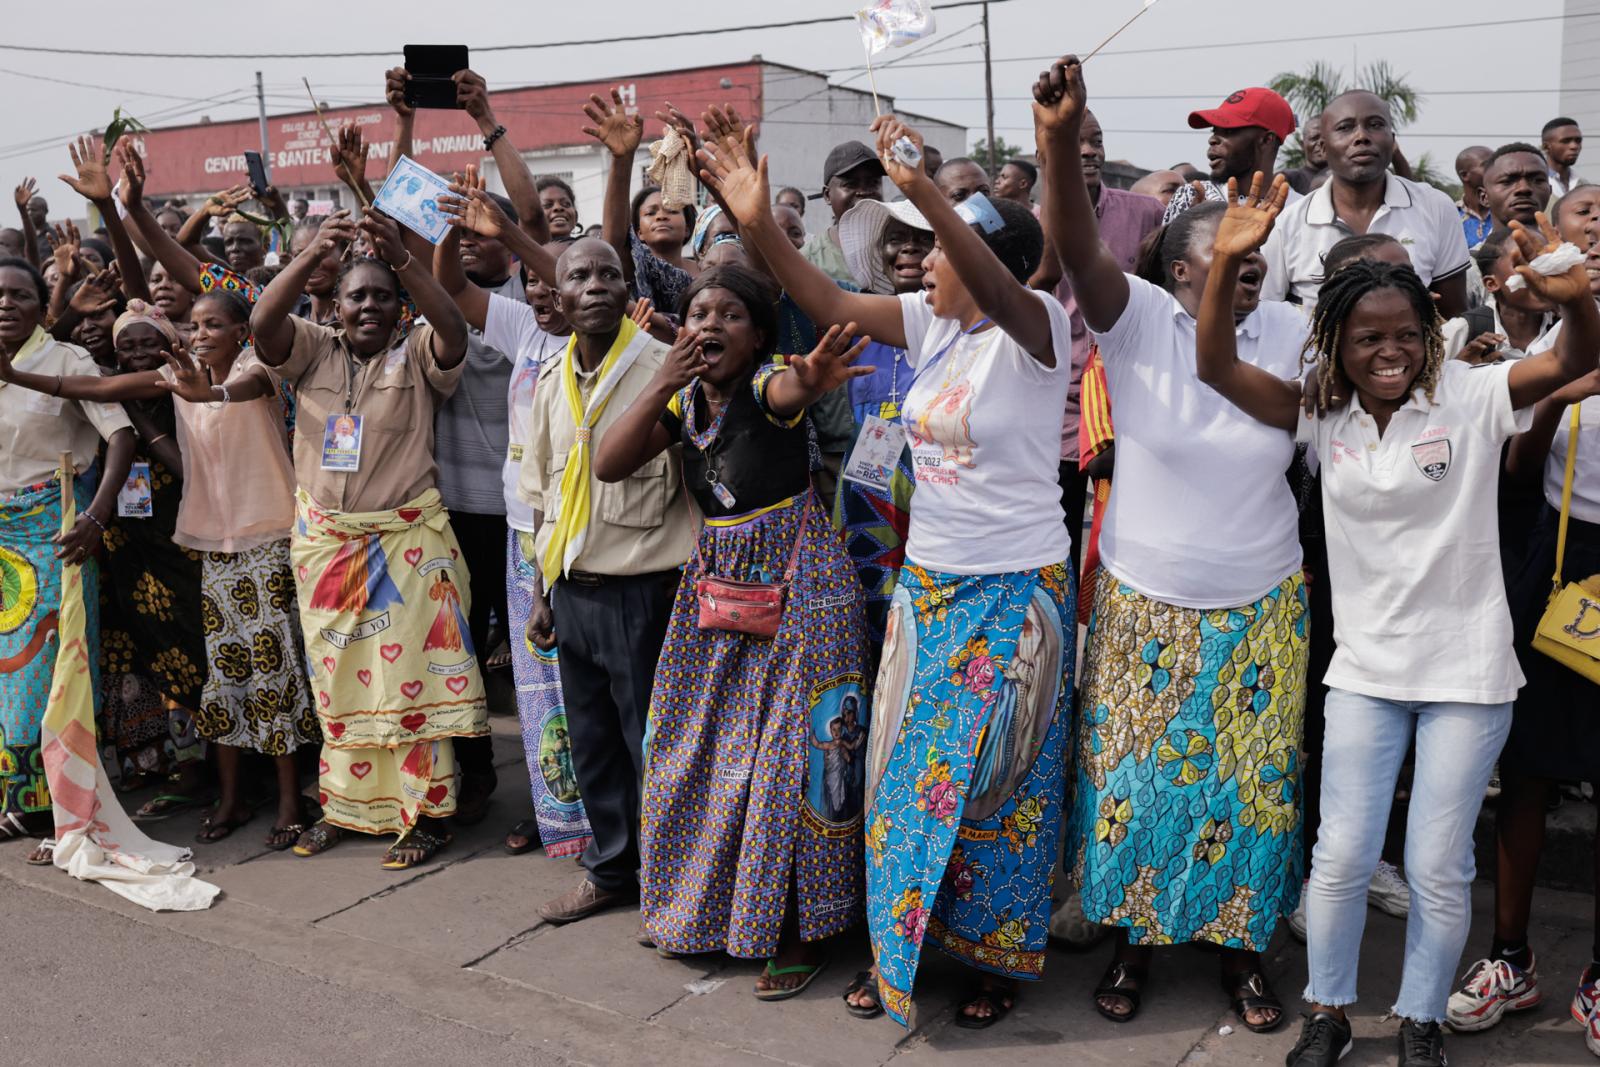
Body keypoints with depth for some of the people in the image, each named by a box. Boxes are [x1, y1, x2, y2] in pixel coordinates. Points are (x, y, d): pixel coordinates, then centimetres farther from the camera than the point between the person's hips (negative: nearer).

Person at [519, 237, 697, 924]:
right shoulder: (551, 379, 9)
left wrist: (689, 594, -14)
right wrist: (543, 591, 14)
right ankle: (611, 869, 34)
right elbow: (542, 491, 15)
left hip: (640, 590, -6)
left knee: (651, 744, 5)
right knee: (591, 744, 17)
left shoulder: (663, 366, -10)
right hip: (572, 591, 6)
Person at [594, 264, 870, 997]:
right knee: (703, 749, 13)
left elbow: (787, 390, -41)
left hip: (797, 582, -6)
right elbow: (608, 465, -7)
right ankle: (706, 906, 33)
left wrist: (811, 381, -66)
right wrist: (662, 385, -19)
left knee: (788, 753, -1)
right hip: (717, 581, 7)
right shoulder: (684, 401, 3)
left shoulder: (765, 384, -15)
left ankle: (802, 929, 15)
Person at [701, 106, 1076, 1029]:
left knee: (997, 779, 6)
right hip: (927, 582, 6)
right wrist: (760, 224, -10)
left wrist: (921, 189, -46)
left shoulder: (1036, 327, -13)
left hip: (1016, 590, -6)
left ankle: (999, 956, 26)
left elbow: (994, 282, -34)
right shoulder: (931, 323, 5)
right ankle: (900, 943, 29)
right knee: (910, 767, 12)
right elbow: (831, 304, 2)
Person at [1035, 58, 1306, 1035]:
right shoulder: (1140, 321, -12)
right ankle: (1134, 938, 30)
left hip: (1260, 609, 2)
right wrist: (1060, 143, -43)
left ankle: (1240, 942, 33)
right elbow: (1081, 253, -29)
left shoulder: (1293, 333, -2)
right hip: (1144, 605, -2)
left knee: (1251, 781, 11)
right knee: (1135, 778, 8)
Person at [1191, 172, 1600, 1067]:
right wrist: (1228, 264, -26)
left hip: (1466, 672, -1)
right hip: (1365, 669, 2)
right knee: (1343, 855, 5)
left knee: (1440, 868, 7)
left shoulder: (1470, 398, -9)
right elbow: (1218, 367, -12)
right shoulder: (1322, 415, -3)